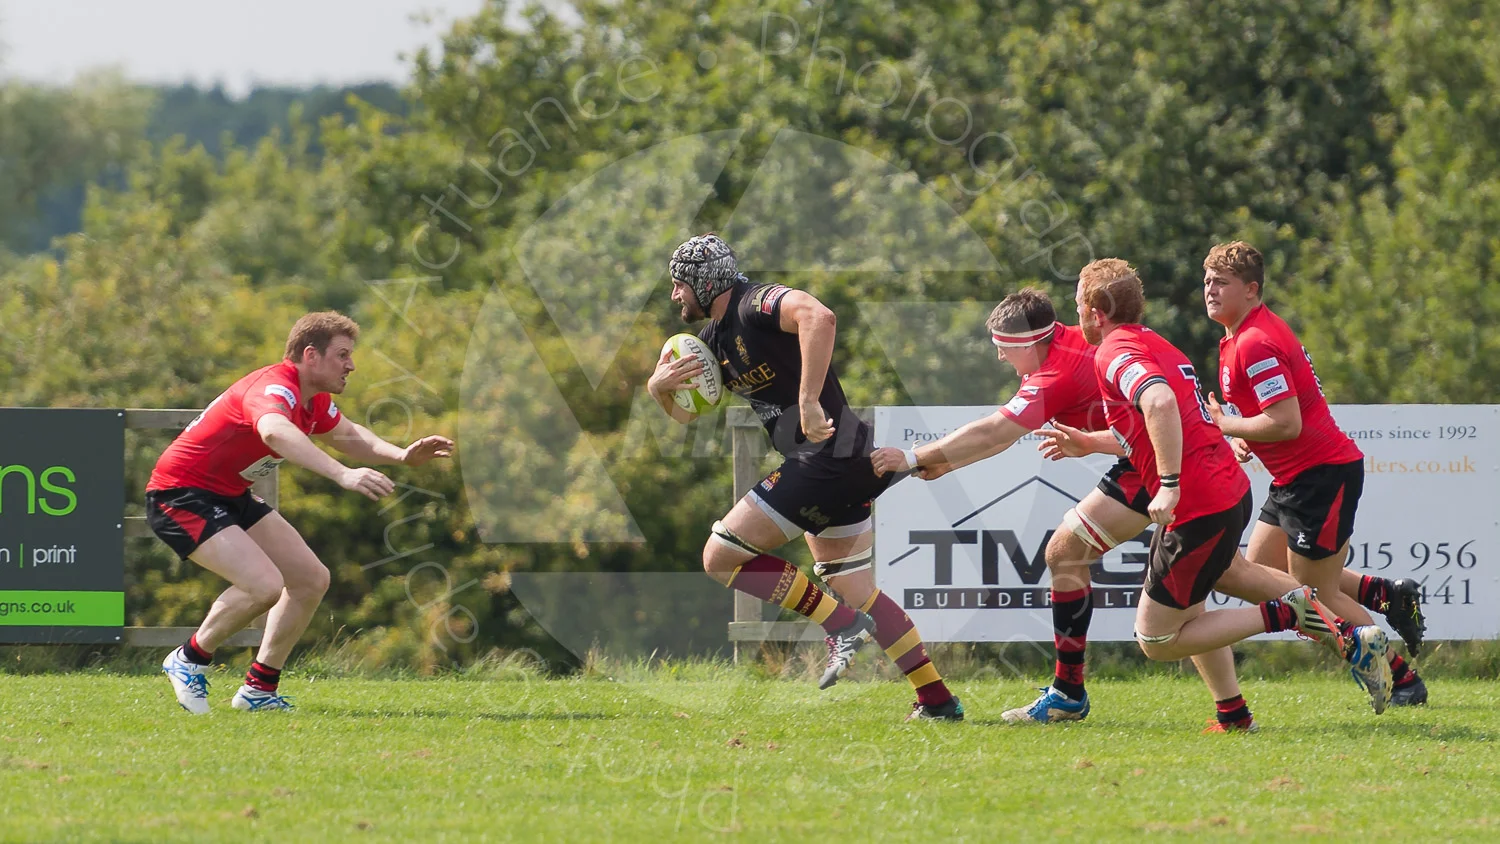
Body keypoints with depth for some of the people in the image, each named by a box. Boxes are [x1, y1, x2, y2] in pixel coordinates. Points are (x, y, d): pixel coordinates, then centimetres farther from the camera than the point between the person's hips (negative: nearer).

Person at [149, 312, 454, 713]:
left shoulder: (313, 399, 5)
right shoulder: (275, 389, -27)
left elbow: (348, 435, 25)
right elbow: (276, 433, -51)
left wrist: (402, 455, 5)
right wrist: (343, 475, -63)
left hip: (229, 495, 10)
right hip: (182, 495, -10)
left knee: (311, 580, 6)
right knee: (264, 585, -25)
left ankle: (259, 688, 15)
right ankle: (190, 660, -2)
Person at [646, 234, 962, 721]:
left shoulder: (756, 305, -12)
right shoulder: (715, 339, 17)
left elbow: (819, 316, -33)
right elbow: (684, 412, 24)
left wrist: (808, 401, -34)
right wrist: (658, 385, 1)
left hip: (828, 455, -10)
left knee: (721, 557, -7)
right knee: (858, 595, 15)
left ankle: (843, 626, -8)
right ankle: (938, 701, 15)